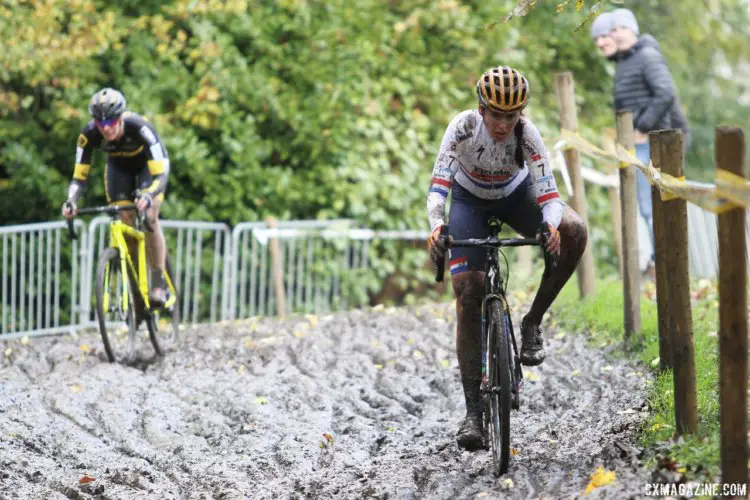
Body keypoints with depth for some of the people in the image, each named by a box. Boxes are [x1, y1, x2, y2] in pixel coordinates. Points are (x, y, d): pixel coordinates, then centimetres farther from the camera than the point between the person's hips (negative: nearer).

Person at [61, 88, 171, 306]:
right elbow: (79, 176, -26)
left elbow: (160, 175, -43)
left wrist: (148, 196, -62)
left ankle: (159, 284, -13)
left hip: (148, 165, -3)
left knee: (149, 217, -21)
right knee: (124, 221, -11)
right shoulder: (89, 134, -31)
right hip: (119, 167, 3)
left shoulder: (140, 128, -40)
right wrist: (71, 201, -45)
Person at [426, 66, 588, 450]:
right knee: (468, 294, -15)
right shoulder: (463, 127, -31)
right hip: (469, 199, -1)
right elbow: (438, 186, -36)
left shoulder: (526, 134, -29)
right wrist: (437, 226, -55)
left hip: (516, 194, 1)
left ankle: (533, 322, -12)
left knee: (573, 232, -29)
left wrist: (551, 226, -55)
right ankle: (473, 410, -14)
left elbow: (550, 196, -33)